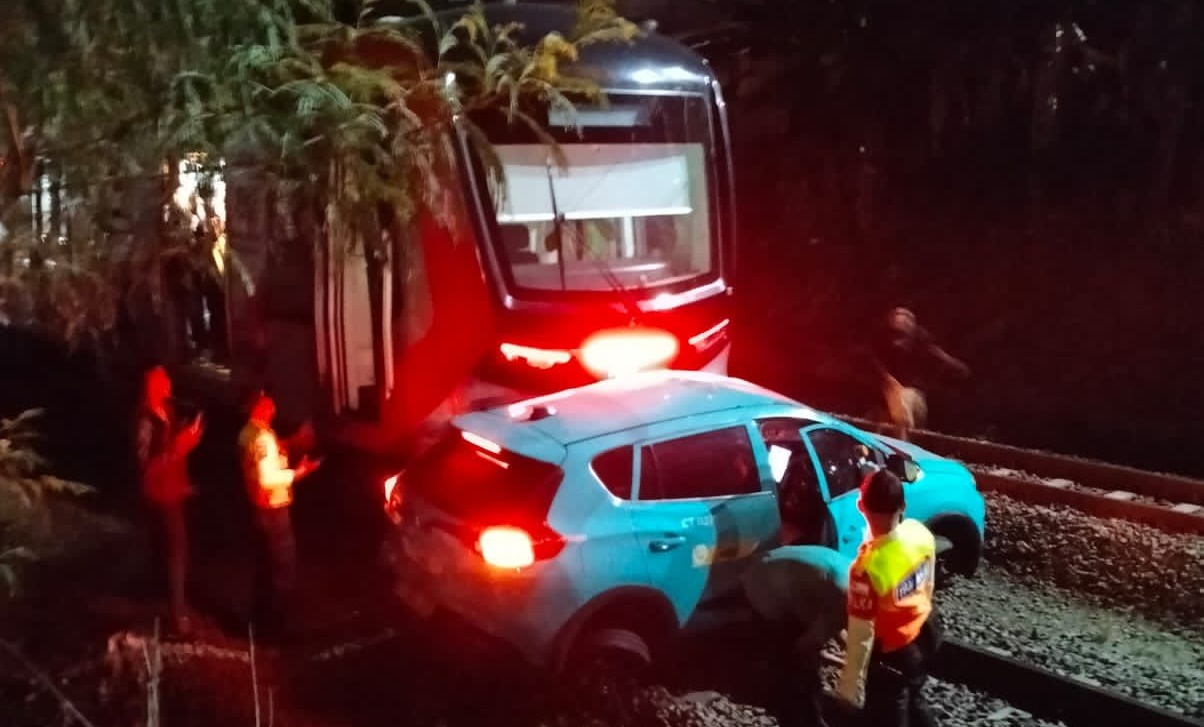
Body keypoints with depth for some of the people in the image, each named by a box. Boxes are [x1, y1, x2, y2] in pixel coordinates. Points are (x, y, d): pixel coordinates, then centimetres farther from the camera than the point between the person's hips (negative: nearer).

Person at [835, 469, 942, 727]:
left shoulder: (868, 566, -37)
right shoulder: (920, 533, -16)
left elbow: (862, 634, -26)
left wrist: (850, 684, -13)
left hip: (892, 654, -6)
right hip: (925, 633, 6)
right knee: (913, 702, 31)